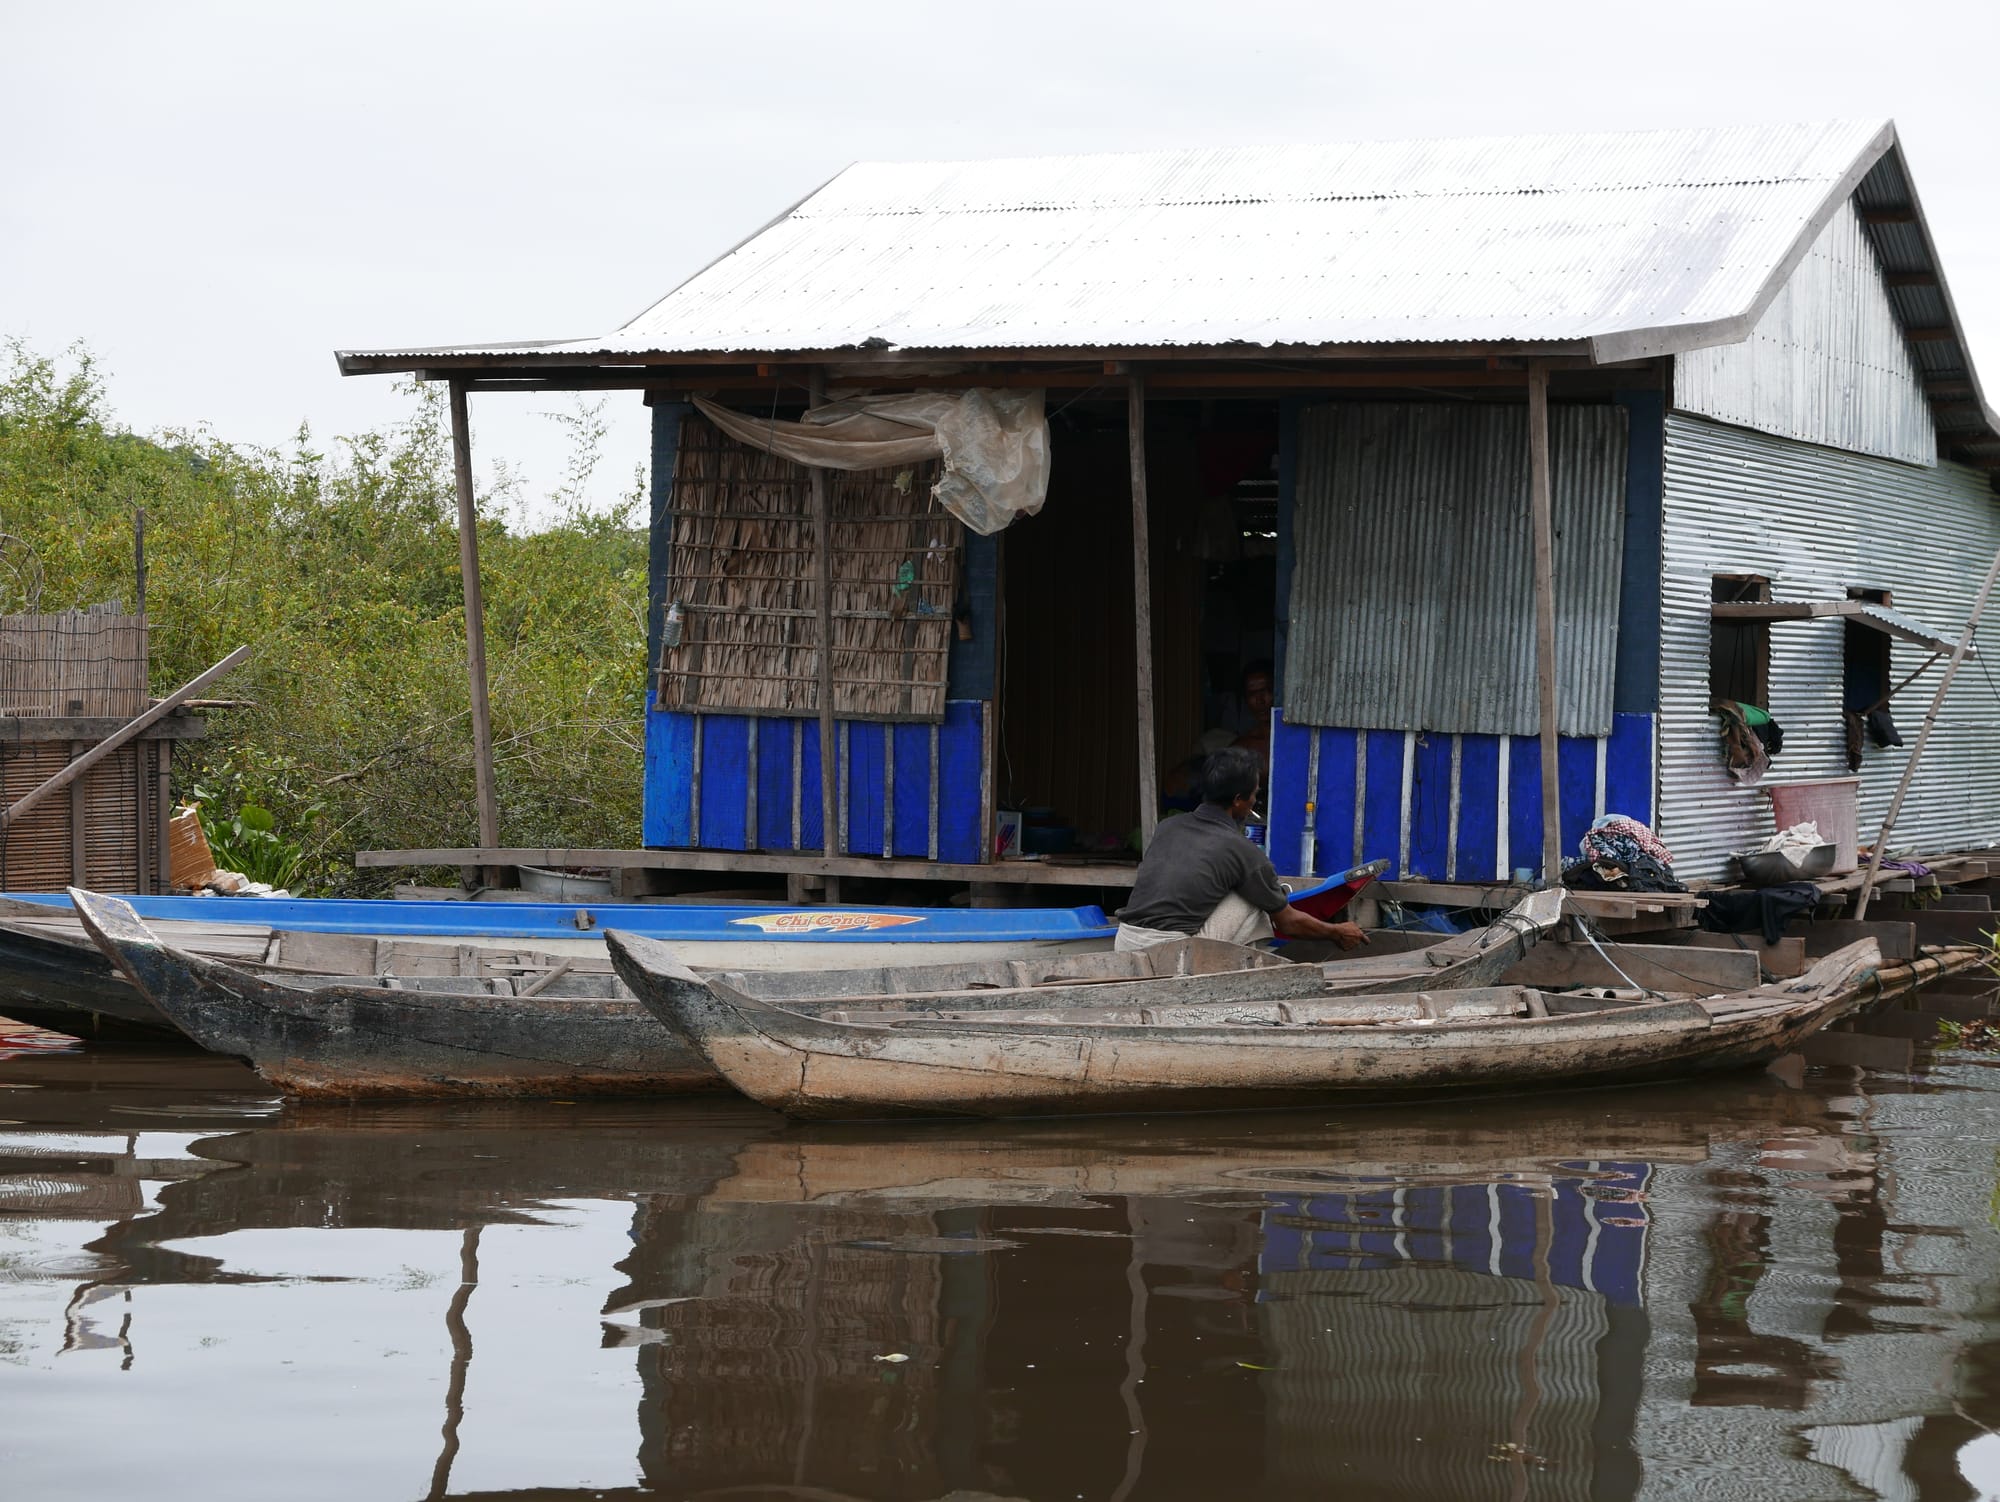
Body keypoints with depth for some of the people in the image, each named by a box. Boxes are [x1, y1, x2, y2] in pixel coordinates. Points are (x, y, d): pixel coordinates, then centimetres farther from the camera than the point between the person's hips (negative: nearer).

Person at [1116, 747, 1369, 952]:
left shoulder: (1167, 828, 16)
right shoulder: (1243, 851, 0)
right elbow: (1288, 922, 13)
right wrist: (1336, 933, 32)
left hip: (1125, 948, 6)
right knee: (1257, 898, 11)